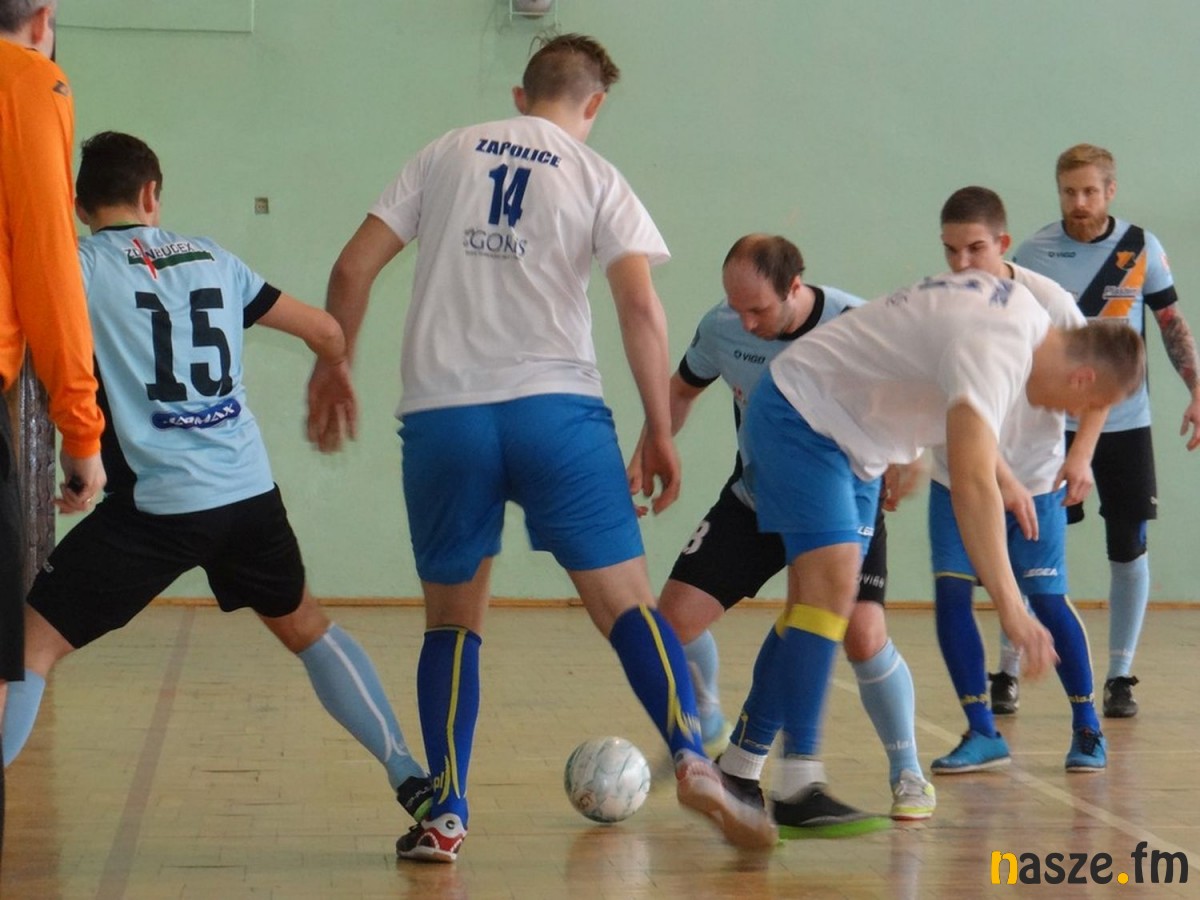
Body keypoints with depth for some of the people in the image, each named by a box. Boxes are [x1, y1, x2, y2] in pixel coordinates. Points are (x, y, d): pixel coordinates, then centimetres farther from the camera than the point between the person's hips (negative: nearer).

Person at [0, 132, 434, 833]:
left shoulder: (82, 266, 1)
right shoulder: (213, 259, 15)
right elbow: (325, 332, 23)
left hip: (155, 504, -5)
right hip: (250, 491, 5)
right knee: (306, 626, 27)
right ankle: (414, 781, 25)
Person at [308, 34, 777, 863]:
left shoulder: (446, 154, 13)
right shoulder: (596, 177, 8)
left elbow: (353, 269, 9)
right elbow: (640, 306, -4)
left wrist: (331, 373, 21)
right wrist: (661, 433, 1)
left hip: (441, 414, 2)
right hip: (554, 409, -2)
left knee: (452, 620, 13)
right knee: (625, 600, 3)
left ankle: (445, 817, 6)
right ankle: (693, 761, -15)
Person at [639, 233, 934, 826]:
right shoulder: (721, 328, -13)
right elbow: (682, 389, 7)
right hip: (754, 501, 3)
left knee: (863, 636, -19)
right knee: (676, 615, -6)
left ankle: (908, 777, 3)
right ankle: (709, 738, 23)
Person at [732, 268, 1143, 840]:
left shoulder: (1025, 314, 1)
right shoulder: (996, 348, -29)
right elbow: (972, 482, -42)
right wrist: (1010, 608, -47)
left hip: (853, 444, 10)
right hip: (798, 411, -10)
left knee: (816, 598, 7)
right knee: (832, 579, -23)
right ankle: (798, 787, -26)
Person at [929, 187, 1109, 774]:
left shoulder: (1047, 301, -14)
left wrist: (1080, 454, -15)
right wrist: (1000, 478, -27)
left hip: (1037, 479, -1)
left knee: (1047, 597, -3)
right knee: (950, 593, -8)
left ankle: (1086, 725, 16)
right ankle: (982, 733, 4)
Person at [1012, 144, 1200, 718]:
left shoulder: (1141, 248, 0)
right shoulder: (1033, 254, -2)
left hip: (1125, 423, 1)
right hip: (1052, 423, -1)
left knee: (1129, 549, 1)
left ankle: (1119, 677, 11)